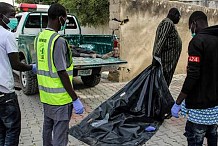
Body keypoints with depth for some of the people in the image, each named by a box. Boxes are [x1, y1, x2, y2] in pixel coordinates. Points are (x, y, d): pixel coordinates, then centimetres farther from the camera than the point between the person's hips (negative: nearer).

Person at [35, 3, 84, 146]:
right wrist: (75, 99, -17)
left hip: (45, 94, 9)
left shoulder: (39, 38, 6)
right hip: (59, 97, -8)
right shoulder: (59, 41, -20)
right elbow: (62, 73, -22)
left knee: (47, 128, 22)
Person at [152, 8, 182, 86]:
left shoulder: (169, 23, 20)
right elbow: (161, 39, -24)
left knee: (166, 81, 13)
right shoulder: (168, 23, -13)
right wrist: (156, 56, -31)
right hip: (166, 58, -10)